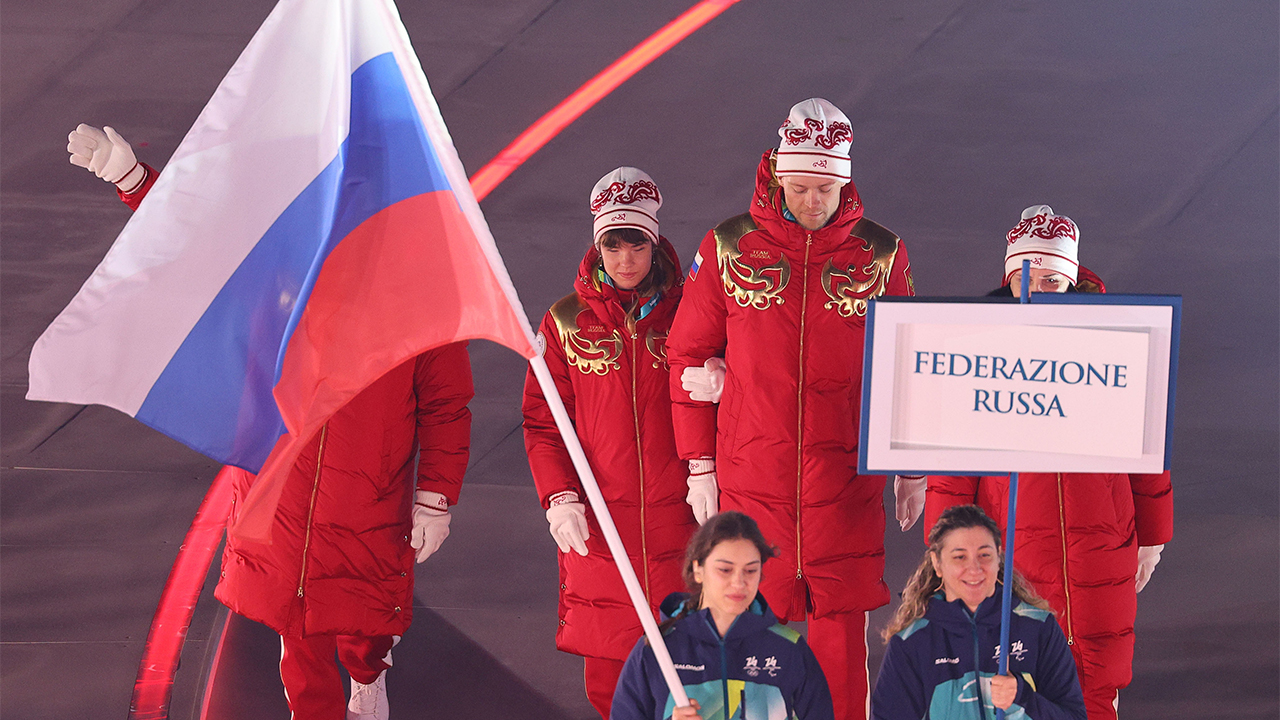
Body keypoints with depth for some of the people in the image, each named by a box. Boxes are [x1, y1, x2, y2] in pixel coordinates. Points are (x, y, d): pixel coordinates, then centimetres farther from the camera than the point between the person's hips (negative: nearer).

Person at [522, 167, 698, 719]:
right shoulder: (566, 320, 4)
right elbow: (541, 419, 4)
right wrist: (558, 496, -6)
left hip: (674, 510, 0)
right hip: (596, 516, 0)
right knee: (605, 667, 4)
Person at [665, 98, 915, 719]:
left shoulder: (881, 254, 2)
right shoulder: (729, 248, 1)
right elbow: (688, 354, 7)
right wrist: (699, 464, 6)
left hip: (846, 480, 0)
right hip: (751, 481, 0)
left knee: (842, 638, 3)